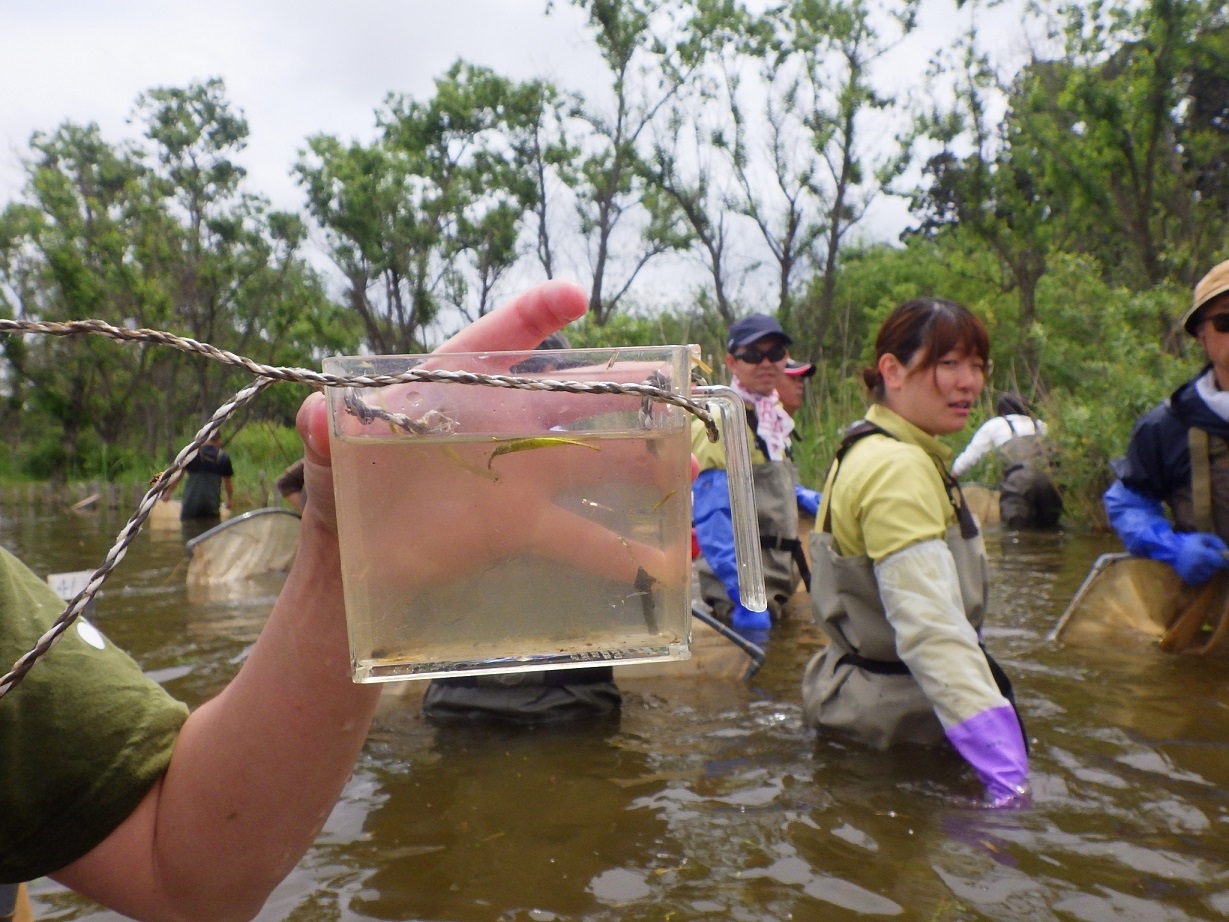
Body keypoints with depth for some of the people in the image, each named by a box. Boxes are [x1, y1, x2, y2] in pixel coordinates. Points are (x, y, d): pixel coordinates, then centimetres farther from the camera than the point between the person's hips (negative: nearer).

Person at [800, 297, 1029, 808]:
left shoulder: (872, 452, 9)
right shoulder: (900, 469, -25)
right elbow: (933, 632, -35)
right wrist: (1008, 777, -38)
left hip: (870, 698, 10)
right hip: (897, 719, -10)